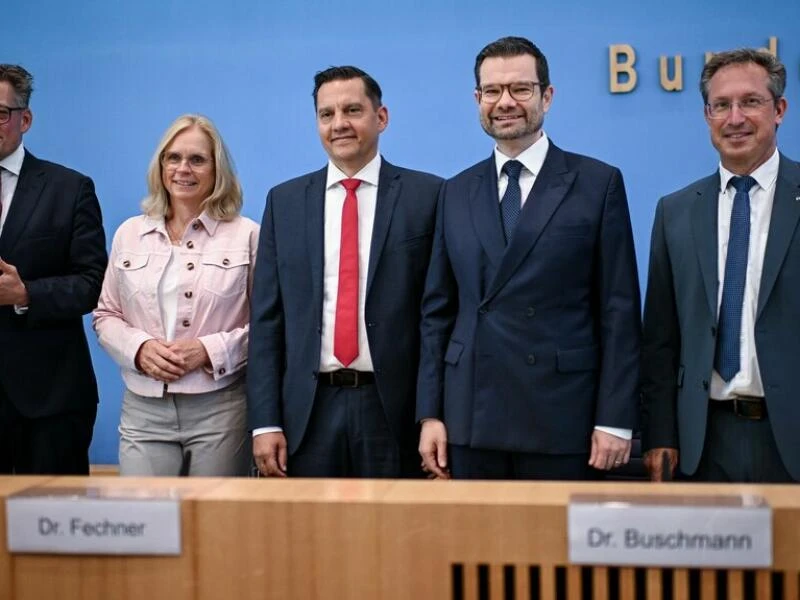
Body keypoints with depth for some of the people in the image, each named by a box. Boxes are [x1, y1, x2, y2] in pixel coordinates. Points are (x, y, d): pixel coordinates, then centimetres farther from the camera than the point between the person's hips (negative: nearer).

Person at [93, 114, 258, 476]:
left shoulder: (246, 236, 1)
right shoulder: (129, 234, 11)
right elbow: (106, 316, 14)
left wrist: (210, 350, -14)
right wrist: (139, 348, -5)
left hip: (221, 409, -2)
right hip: (144, 409, 2)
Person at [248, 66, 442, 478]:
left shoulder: (426, 196, 0)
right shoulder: (285, 201, 8)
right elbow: (266, 318, 7)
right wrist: (265, 422, 0)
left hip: (395, 410, -2)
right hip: (309, 412, 2)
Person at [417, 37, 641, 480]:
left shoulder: (598, 183, 1)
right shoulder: (456, 193, 11)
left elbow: (618, 310, -3)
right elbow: (438, 311, 11)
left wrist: (615, 420, -8)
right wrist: (430, 412, 4)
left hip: (562, 418, -3)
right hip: (471, 419, 3)